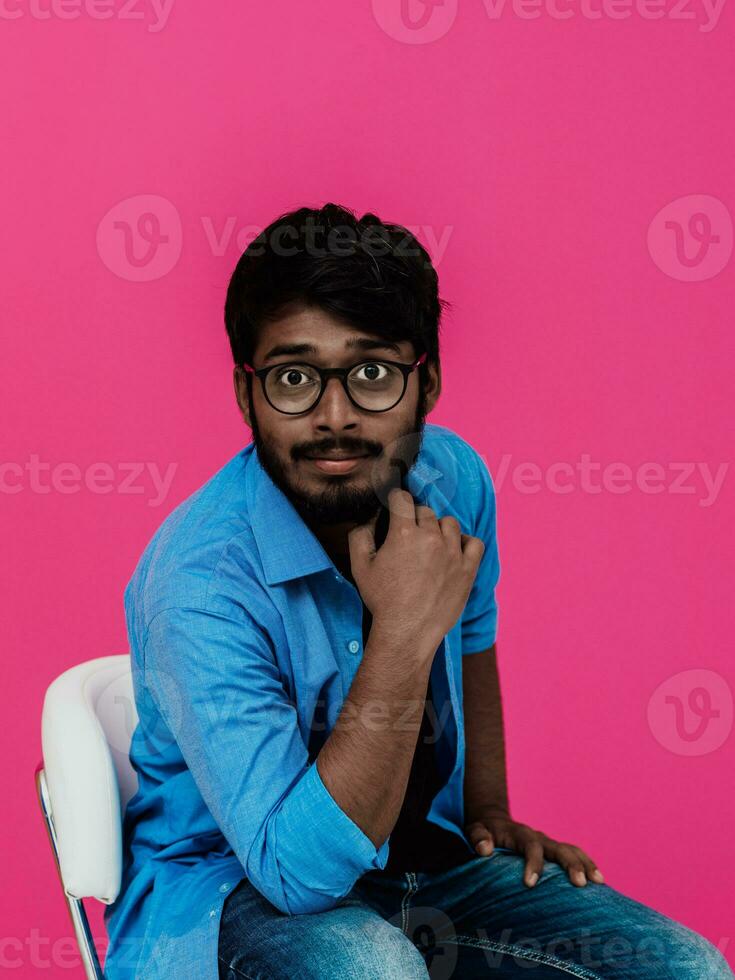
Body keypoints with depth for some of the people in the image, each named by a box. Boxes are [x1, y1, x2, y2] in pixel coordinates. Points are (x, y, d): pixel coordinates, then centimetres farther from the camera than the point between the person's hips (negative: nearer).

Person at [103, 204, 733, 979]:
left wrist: (490, 818, 12)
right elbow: (299, 871, -31)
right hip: (229, 889, -5)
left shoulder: (452, 479, -8)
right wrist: (403, 633, -36)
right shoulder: (200, 581, -29)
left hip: (423, 855, 6)